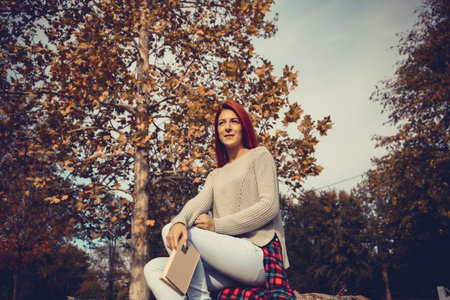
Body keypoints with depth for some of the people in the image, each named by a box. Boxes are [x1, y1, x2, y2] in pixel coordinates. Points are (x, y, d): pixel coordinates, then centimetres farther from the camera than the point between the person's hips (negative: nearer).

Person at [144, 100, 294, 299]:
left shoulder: (259, 155, 10)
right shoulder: (216, 175, 26)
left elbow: (269, 206, -5)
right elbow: (199, 202, 4)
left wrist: (217, 225, -11)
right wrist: (179, 222, -22)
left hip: (258, 253, -6)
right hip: (228, 259, 6)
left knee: (168, 230, -19)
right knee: (154, 268, -14)